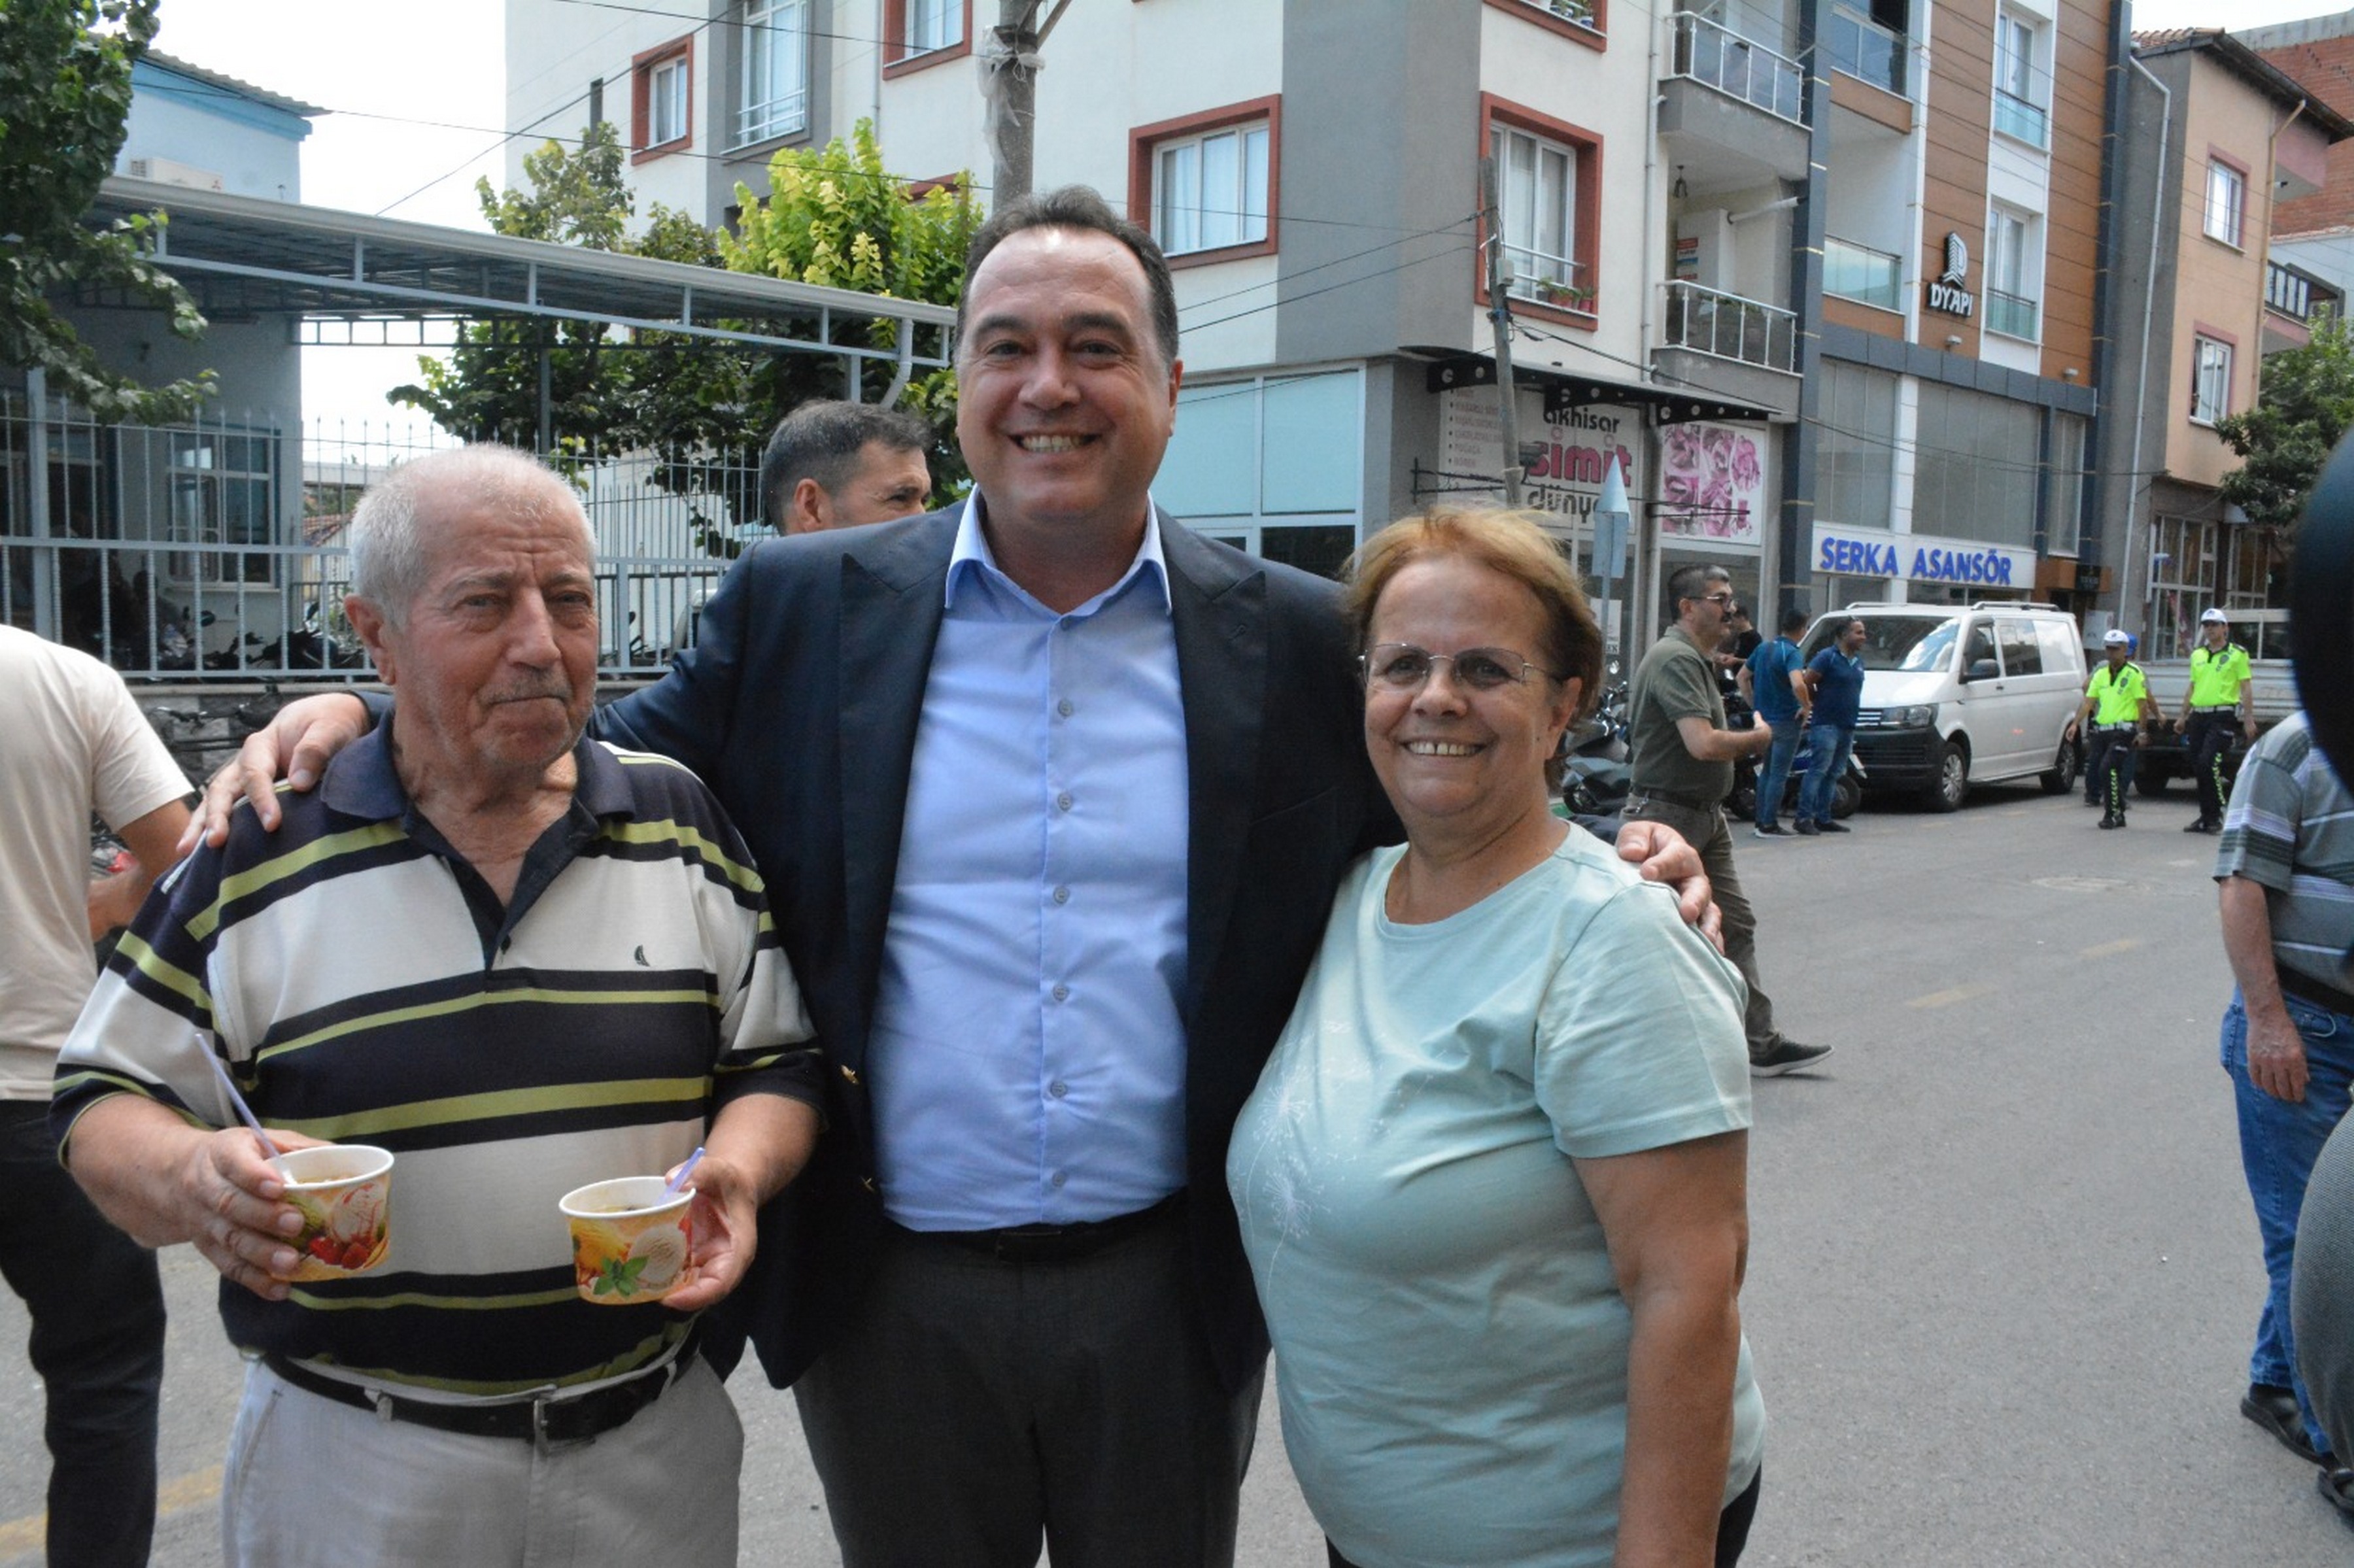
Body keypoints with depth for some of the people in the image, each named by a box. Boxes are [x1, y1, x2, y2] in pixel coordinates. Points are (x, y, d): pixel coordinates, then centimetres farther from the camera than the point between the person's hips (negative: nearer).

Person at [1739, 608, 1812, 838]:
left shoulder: (1764, 648, 7)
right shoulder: (1792, 653, -17)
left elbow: (1743, 676, 15)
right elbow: (1798, 684, -34)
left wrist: (1753, 704, 16)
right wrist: (1806, 707, -17)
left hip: (1764, 718, 7)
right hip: (1786, 721, -7)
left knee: (1767, 771, 17)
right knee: (1779, 774, -3)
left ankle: (1762, 820, 20)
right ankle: (1770, 825, -3)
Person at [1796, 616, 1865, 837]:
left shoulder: (1858, 660, 16)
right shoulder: (1827, 657, -9)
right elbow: (1806, 683, -11)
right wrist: (1818, 703, 0)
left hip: (1848, 727, 8)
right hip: (1826, 724, -8)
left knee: (1833, 774, 10)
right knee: (1819, 770, -13)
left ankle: (1823, 818, 14)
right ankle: (1804, 817, -13)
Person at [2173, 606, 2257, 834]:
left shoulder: (2237, 654, 1)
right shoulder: (2197, 655, 17)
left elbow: (2246, 688, -3)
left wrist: (2249, 720, -9)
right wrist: (2183, 716, 19)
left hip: (2222, 716, -6)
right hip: (2198, 715, 6)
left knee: (2208, 763, -18)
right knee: (2199, 768, 6)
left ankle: (2216, 816, -9)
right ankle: (2206, 816, 14)